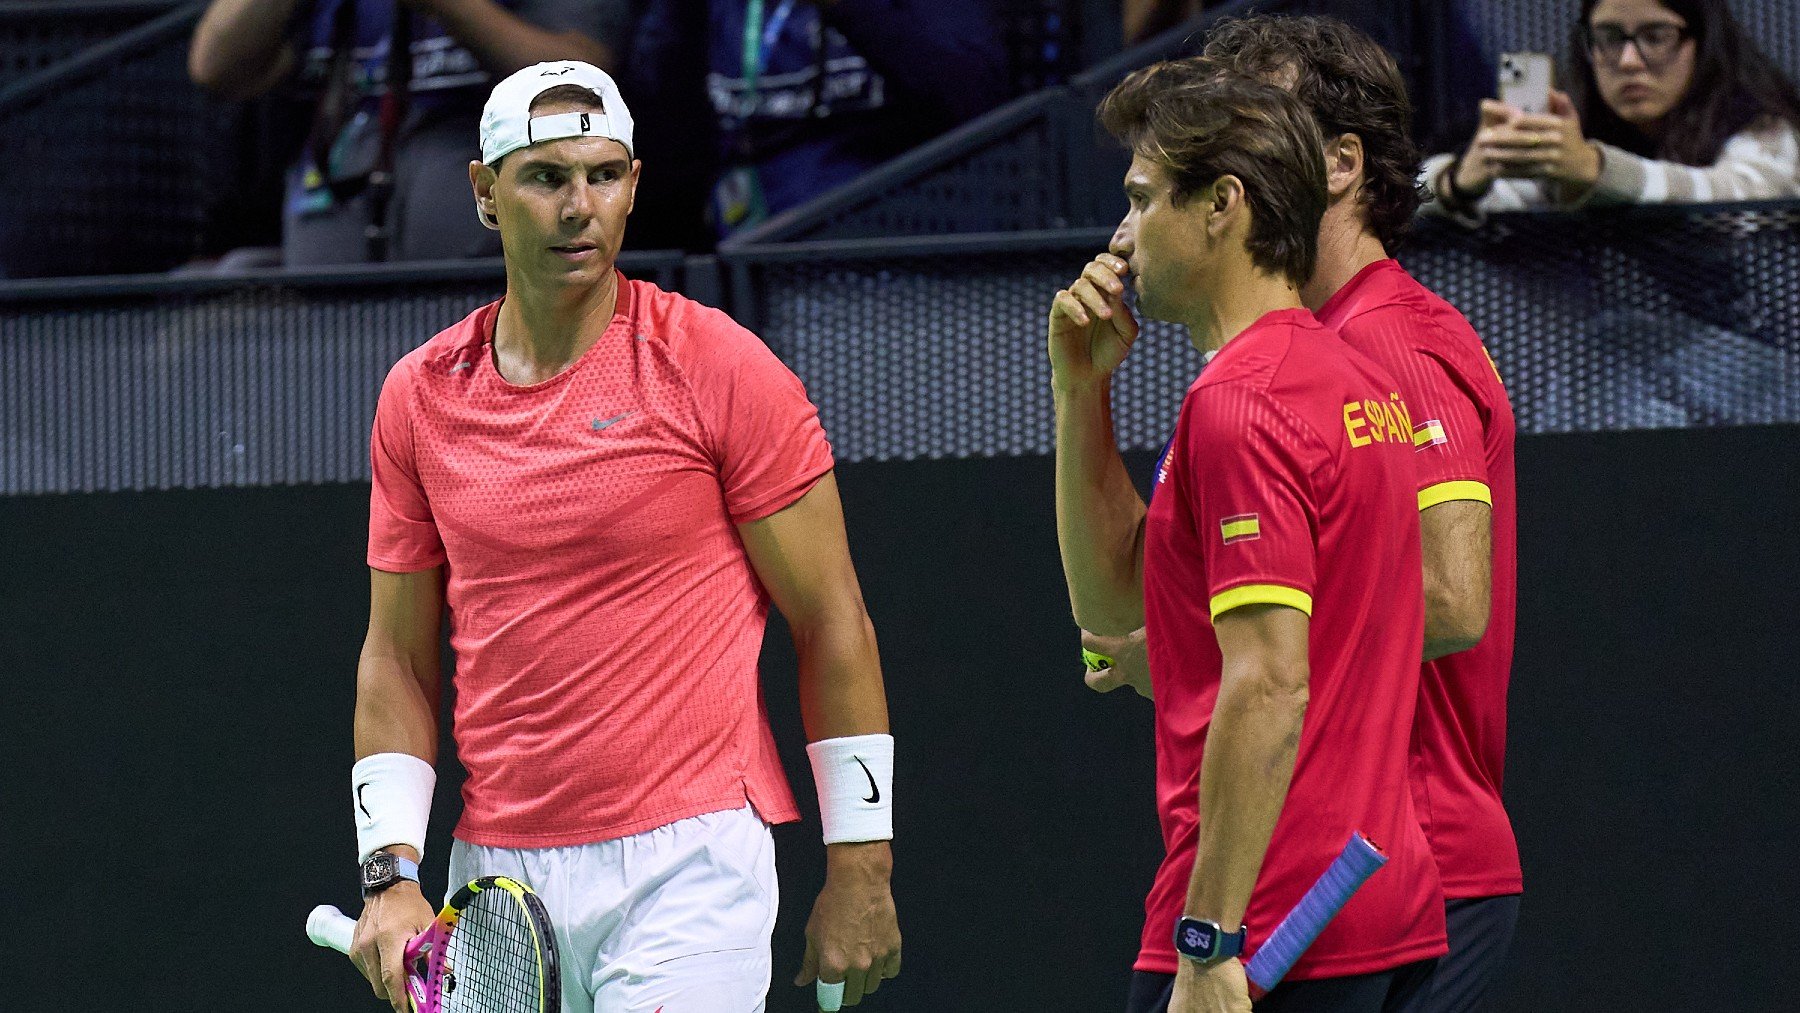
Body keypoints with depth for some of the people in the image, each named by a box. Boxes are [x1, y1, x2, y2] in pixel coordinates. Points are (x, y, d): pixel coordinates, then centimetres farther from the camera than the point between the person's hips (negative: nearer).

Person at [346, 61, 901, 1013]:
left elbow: (832, 624, -2)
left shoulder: (720, 370, -5)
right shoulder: (418, 397, 7)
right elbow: (398, 658, 12)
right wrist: (392, 874, 1)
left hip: (685, 871, -4)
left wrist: (859, 867, -4)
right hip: (497, 879, 4)